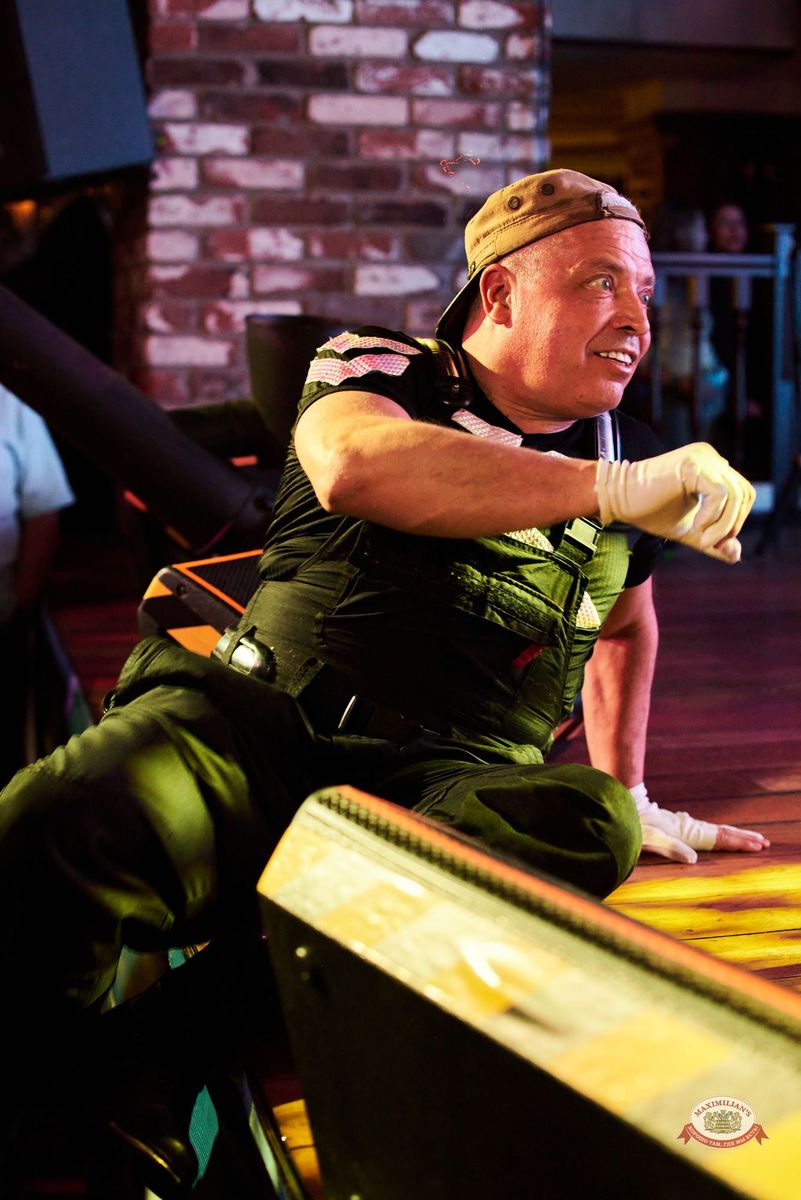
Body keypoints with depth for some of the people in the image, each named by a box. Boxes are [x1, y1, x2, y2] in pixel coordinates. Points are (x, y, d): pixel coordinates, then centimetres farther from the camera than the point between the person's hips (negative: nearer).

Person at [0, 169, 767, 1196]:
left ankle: (173, 1029, -26)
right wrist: (612, 488, -22)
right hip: (263, 727, -3)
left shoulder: (629, 460, 20)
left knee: (592, 825, -33)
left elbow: (626, 620, 40)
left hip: (450, 785, 4)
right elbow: (358, 465, -22)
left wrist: (630, 797, 35)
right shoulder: (377, 370, 4)